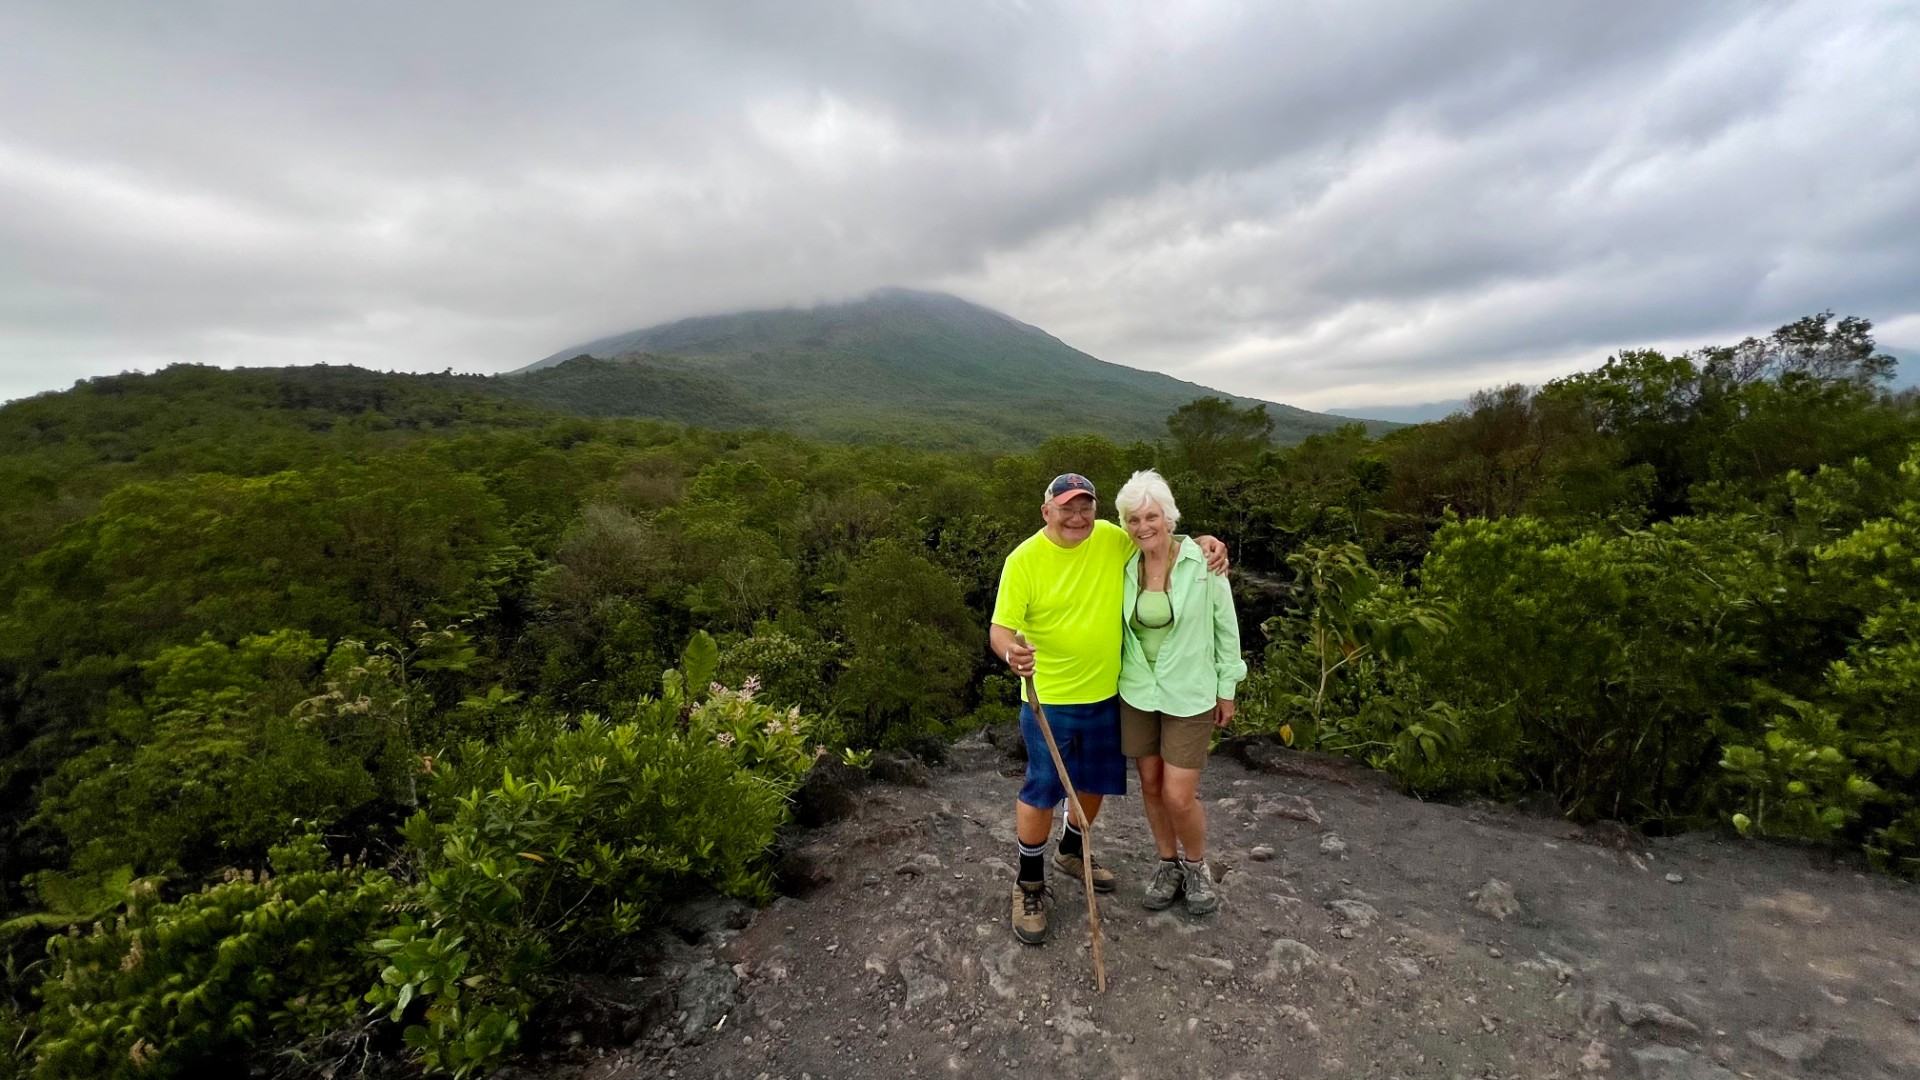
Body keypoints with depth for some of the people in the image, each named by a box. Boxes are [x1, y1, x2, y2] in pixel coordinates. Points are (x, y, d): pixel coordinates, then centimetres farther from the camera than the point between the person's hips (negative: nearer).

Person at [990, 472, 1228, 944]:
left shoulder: (1113, 540, -5)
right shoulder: (1023, 560, -16)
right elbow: (1001, 627, -16)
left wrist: (1205, 542, -9)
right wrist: (1012, 651, -39)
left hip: (1106, 694, 5)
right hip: (1048, 698, -4)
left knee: (1095, 783, 21)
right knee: (1041, 792, 6)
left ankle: (1072, 851, 49)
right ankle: (1029, 883, 30)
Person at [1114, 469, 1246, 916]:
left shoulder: (1203, 561, -13)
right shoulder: (1126, 567, -4)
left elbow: (1225, 626, -3)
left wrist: (1227, 687, 1)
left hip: (1189, 695, -3)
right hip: (1137, 693, 3)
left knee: (1178, 796, -2)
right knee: (1151, 786, 14)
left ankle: (1197, 866, 29)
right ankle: (1168, 864, 38)